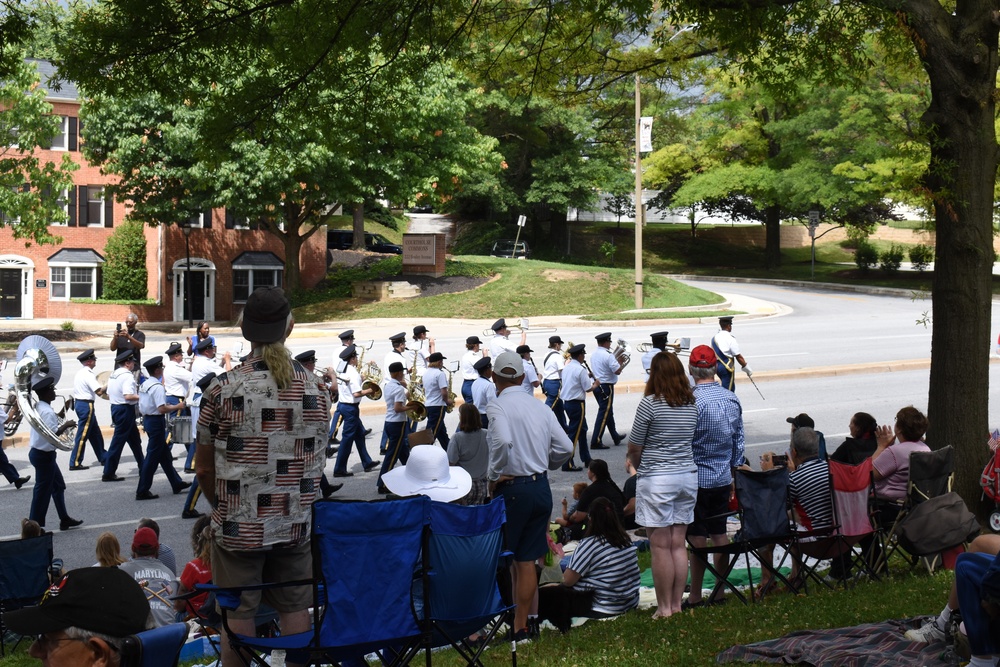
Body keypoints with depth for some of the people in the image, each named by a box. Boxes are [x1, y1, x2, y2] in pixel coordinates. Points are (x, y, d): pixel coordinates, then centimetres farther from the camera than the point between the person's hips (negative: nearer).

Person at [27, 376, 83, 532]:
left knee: (58, 485, 20)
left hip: (40, 453, 10)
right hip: (44, 455, -10)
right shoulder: (47, 412, -24)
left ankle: (64, 519, 29)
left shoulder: (38, 407, 7)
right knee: (43, 490, 0)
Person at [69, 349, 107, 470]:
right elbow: (99, 392, -23)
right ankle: (75, 463, -2)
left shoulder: (80, 373, 12)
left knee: (95, 433, 18)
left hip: (79, 403, 10)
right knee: (82, 435, -5)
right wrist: (107, 388, -4)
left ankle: (103, 457, 27)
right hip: (86, 405, -10)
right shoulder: (88, 374, -17)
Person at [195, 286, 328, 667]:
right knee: (295, 609, 12)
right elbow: (317, 463, 8)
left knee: (238, 614, 5)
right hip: (296, 524, 3)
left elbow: (204, 467, -2)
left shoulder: (224, 389, -11)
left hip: (239, 526, -3)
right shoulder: (314, 388, -1)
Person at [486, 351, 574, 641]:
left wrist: (494, 475, -14)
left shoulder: (498, 405, -10)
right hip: (541, 488, 6)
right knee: (527, 561, 11)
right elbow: (565, 447, 4)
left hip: (511, 489, -6)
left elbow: (502, 440, -28)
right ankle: (521, 626, 16)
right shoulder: (540, 407, 7)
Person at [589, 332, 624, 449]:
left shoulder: (594, 354, 9)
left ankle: (616, 437, 31)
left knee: (608, 412, 20)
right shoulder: (608, 356, -19)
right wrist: (620, 362, -3)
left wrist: (616, 361, 17)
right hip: (606, 387, -9)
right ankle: (596, 442, -8)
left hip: (596, 385, 9)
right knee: (604, 414, -5)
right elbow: (617, 371, -21)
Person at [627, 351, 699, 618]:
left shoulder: (651, 404, -12)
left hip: (657, 479, -6)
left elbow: (634, 448, -7)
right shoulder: (692, 405, 5)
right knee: (679, 543, 11)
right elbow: (691, 441, 10)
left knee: (660, 546, 0)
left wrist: (637, 467, 14)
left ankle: (664, 607, 3)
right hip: (688, 476, 6)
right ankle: (677, 604, 15)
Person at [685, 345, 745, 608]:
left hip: (697, 479, -6)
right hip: (723, 478, 6)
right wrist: (734, 474, 21)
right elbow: (739, 441, 11)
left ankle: (695, 597, 4)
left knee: (697, 537, -1)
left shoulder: (691, 401, -18)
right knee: (719, 532, 12)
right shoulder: (732, 399, 3)